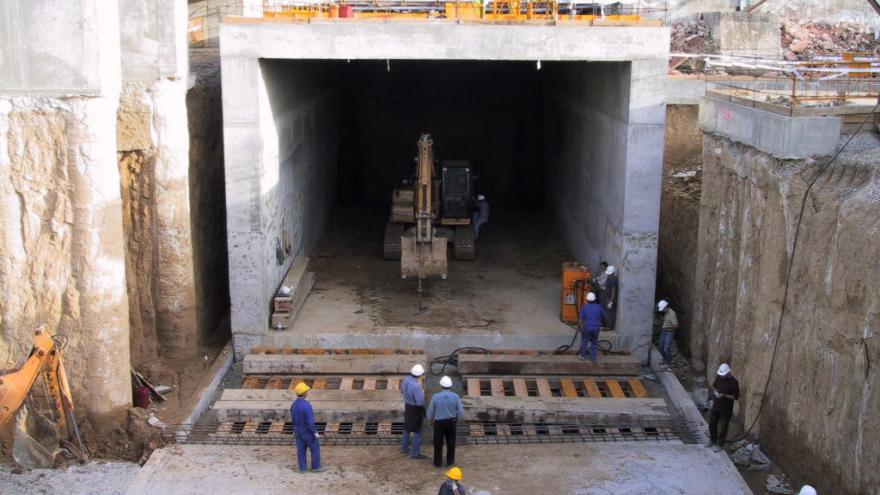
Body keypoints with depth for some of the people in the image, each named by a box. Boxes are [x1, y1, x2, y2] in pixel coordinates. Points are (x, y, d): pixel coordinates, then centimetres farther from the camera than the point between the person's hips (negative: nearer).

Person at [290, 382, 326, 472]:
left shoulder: (293, 405, -7)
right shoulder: (307, 406, -31)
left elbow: (293, 420, 5)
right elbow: (310, 422, -27)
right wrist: (315, 432, -15)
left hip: (298, 431, 6)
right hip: (307, 432, -6)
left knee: (301, 450, 16)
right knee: (315, 448, 12)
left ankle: (302, 468, 24)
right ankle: (316, 467, 24)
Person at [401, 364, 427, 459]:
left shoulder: (406, 380, -9)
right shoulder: (416, 386, -34)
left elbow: (402, 391, 10)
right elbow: (420, 402, -30)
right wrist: (423, 395, -11)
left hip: (407, 406, 8)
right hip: (416, 409, -8)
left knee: (407, 428, 23)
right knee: (417, 432, 7)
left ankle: (404, 448, 37)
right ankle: (415, 453, 15)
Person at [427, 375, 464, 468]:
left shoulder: (436, 396, -19)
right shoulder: (455, 396, -15)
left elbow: (430, 411, -6)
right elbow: (460, 412, -8)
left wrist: (431, 421, 13)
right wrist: (457, 420, 12)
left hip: (439, 422, -1)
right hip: (451, 422, 2)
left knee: (438, 443, 14)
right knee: (451, 442, 18)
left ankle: (438, 462, 24)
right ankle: (450, 461, 29)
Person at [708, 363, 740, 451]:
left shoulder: (734, 383, -21)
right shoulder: (719, 377, -4)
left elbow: (736, 397, -16)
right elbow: (714, 386, 13)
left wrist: (724, 395, -26)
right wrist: (715, 391, -10)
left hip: (726, 408, -6)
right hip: (716, 405, 6)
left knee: (723, 426, 7)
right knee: (712, 423, 16)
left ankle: (720, 444, 23)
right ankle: (712, 440, 36)